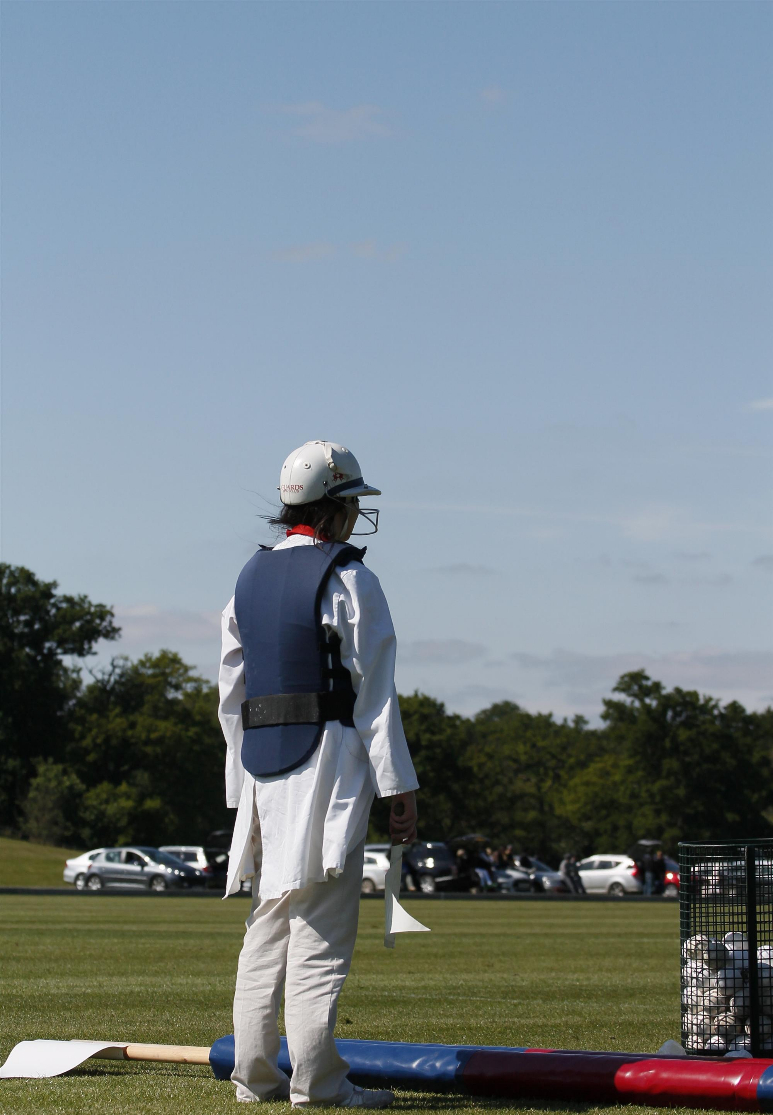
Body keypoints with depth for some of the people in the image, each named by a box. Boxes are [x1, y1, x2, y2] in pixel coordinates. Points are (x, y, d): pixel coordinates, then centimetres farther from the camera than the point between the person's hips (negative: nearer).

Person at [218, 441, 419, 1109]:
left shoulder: (250, 578, 15)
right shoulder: (346, 578, -6)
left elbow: (232, 695, 15)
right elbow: (374, 692, -10)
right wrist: (400, 786, -8)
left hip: (262, 767, 7)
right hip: (329, 762, -7)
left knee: (269, 922, 12)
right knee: (321, 927, -6)